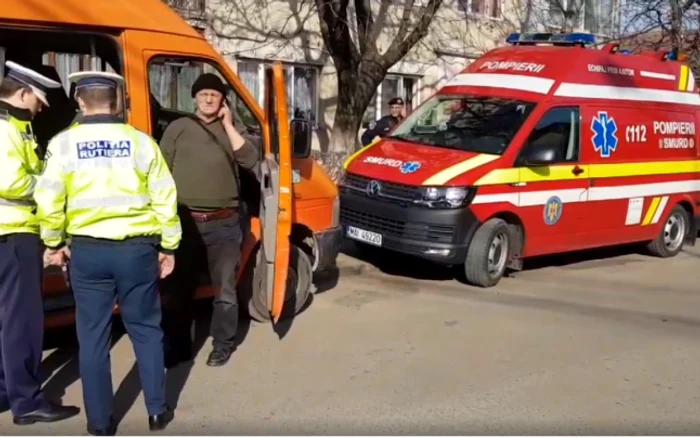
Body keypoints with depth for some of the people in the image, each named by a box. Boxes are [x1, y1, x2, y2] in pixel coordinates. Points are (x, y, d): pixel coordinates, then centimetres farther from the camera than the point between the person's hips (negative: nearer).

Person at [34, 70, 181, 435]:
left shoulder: (64, 143, -1)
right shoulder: (140, 141, -1)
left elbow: (48, 199, -5)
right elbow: (164, 198, -2)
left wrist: (54, 243, 10)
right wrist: (168, 247, 8)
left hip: (87, 250, 0)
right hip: (137, 248, 0)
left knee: (93, 335, 11)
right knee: (146, 330, 14)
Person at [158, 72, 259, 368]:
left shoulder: (231, 130, 10)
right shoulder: (179, 128, 6)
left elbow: (250, 161, -7)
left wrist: (228, 124, -6)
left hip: (224, 223, 0)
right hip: (185, 220, 0)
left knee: (225, 288, 5)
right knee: (178, 288, 8)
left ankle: (223, 345, 19)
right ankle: (178, 346, 22)